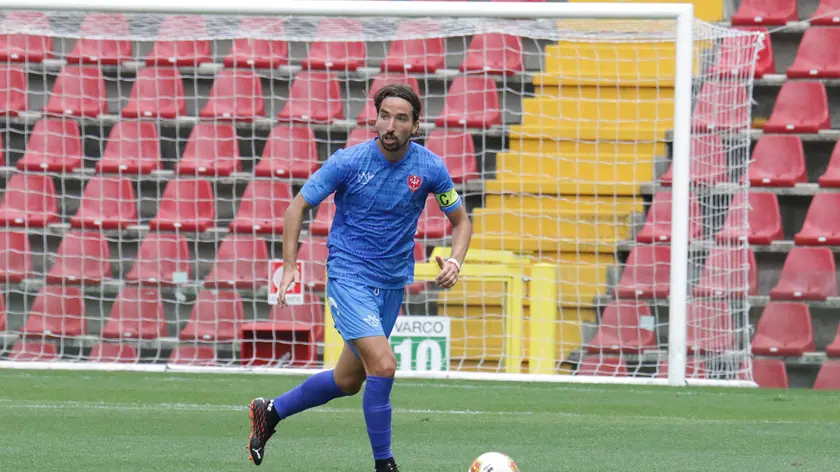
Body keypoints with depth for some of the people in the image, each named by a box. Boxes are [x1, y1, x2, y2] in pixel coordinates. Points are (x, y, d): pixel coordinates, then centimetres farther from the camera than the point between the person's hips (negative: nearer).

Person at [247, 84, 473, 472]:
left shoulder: (429, 167, -6)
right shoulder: (349, 161, -14)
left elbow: (460, 221, 7)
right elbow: (297, 207, -4)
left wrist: (455, 261, -13)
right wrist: (289, 267, -13)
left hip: (393, 282, 5)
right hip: (349, 276, -5)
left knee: (349, 381, 14)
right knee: (383, 366, -21)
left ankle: (271, 412, 36)